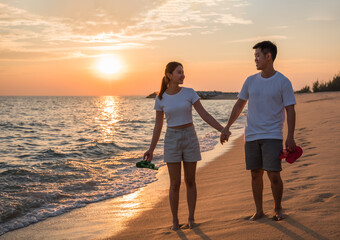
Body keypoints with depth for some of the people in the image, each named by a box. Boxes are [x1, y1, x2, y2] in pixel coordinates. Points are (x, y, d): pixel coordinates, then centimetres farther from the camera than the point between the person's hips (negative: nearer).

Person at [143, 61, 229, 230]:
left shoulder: (189, 93, -2)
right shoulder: (160, 98, 0)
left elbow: (204, 115, -2)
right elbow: (158, 125, 5)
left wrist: (222, 130, -11)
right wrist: (151, 150, 0)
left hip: (190, 139, 0)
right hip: (172, 141, 0)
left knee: (190, 181, 5)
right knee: (175, 184, -2)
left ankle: (191, 219, 18)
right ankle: (175, 221, 14)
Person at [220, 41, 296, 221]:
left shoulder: (283, 82, -5)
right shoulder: (251, 81, 7)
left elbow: (290, 111, -5)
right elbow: (239, 105, 15)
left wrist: (290, 137, -13)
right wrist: (226, 128, 13)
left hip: (272, 136, -4)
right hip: (251, 136, 4)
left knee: (273, 175, -6)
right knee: (256, 174, 8)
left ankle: (278, 209, 16)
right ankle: (259, 211, 20)